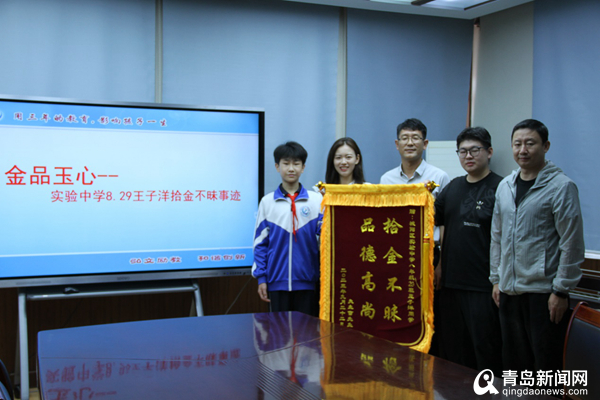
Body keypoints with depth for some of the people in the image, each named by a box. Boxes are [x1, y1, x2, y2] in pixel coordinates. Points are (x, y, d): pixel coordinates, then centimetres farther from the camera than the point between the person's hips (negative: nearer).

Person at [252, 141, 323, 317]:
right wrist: (261, 277, 1)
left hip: (307, 281, 0)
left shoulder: (317, 200, 3)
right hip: (277, 281, 0)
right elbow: (260, 243, 5)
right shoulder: (267, 202, 4)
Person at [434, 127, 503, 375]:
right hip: (451, 282, 6)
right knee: (453, 349, 15)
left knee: (485, 348, 1)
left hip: (483, 286, -6)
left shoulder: (500, 188, -7)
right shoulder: (453, 187, 12)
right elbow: (433, 220, 19)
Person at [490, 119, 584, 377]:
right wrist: (496, 279, 14)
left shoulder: (561, 186, -9)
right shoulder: (505, 186, 11)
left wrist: (561, 290, -13)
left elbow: (572, 244, -11)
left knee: (546, 366, 2)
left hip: (544, 292, -6)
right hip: (509, 291, 6)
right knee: (513, 364, 15)